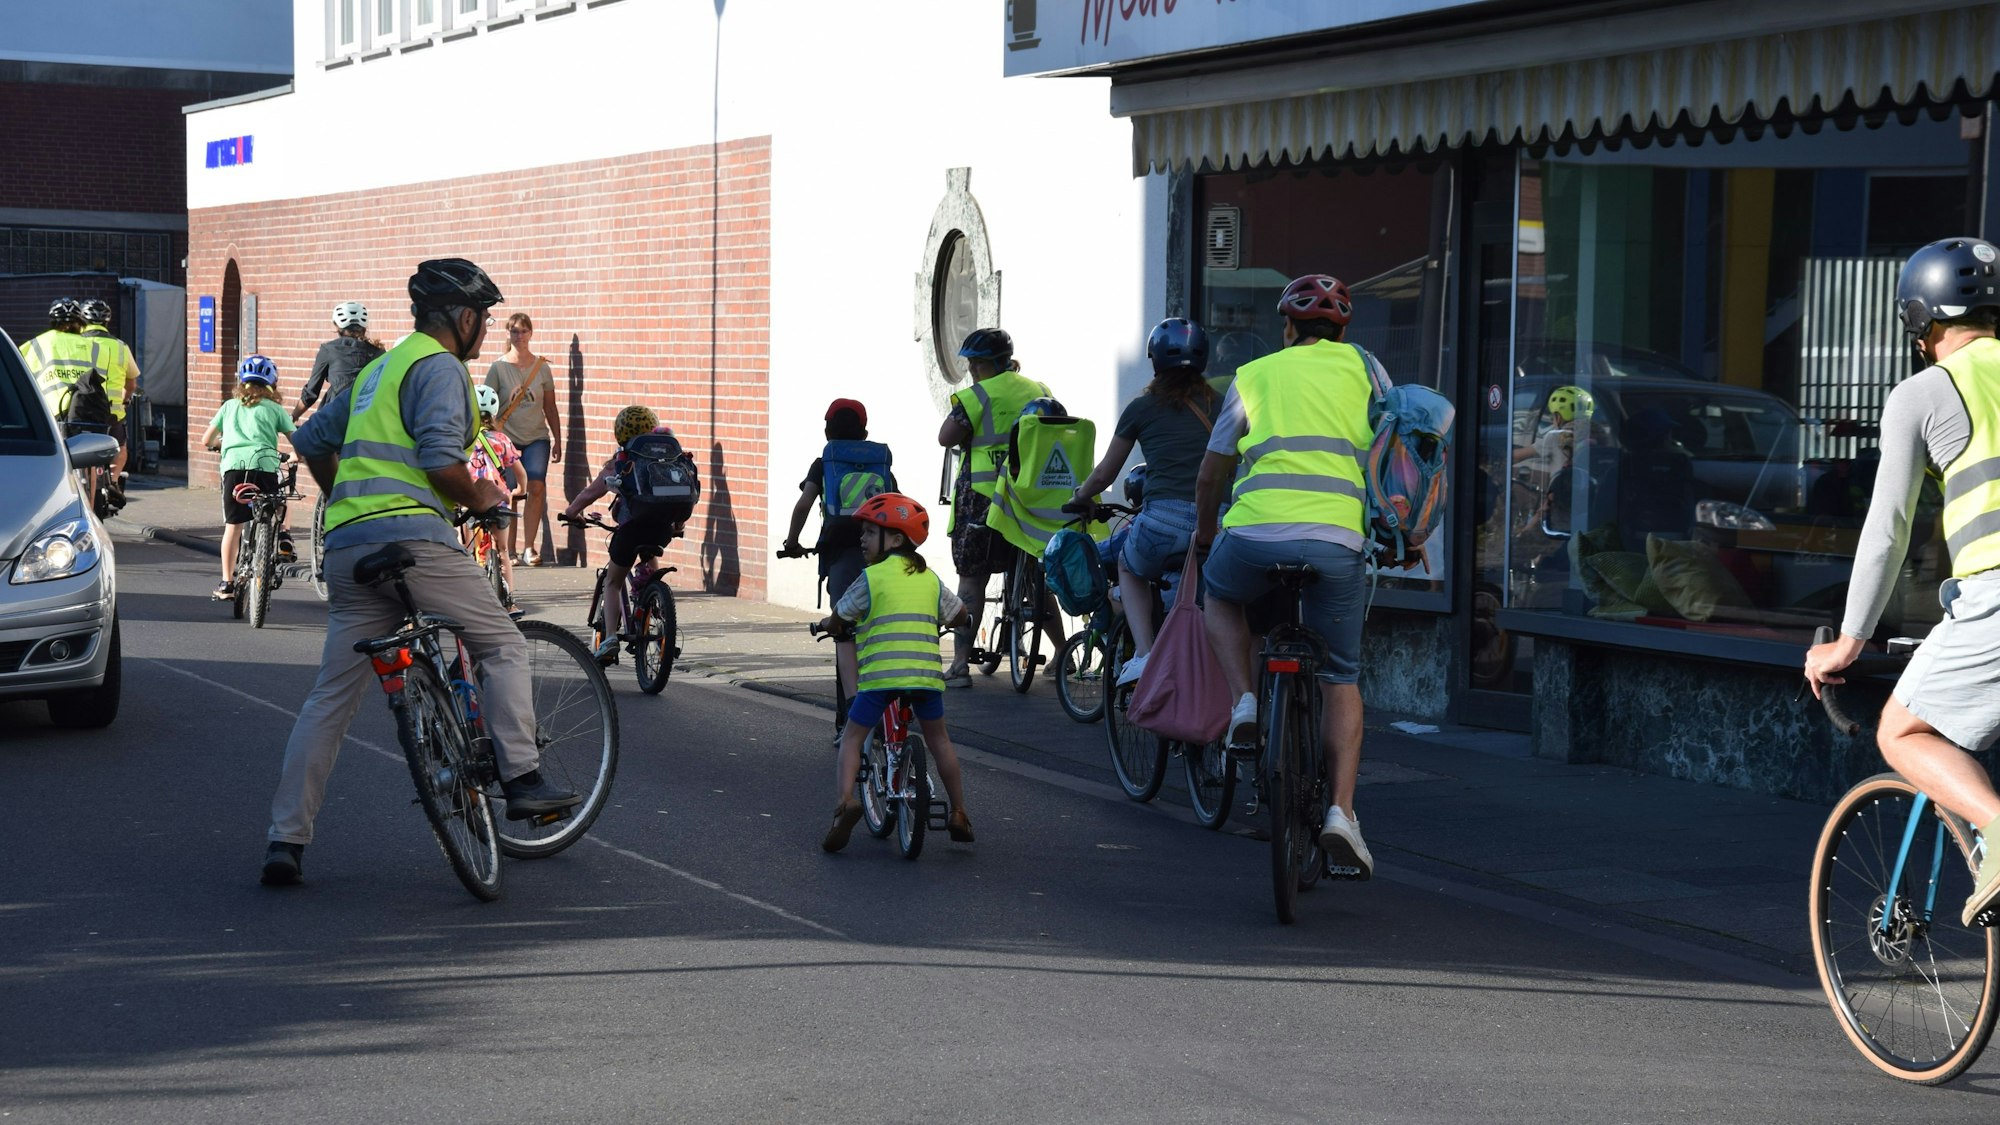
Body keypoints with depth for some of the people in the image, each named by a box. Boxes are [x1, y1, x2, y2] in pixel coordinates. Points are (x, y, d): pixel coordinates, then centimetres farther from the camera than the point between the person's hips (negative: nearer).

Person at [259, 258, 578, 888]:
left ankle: (286, 841, 2)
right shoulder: (440, 368, -2)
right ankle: (522, 780, 3)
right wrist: (480, 497, 1)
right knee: (503, 646, 8)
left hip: (348, 545, 8)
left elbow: (312, 441, 31)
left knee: (331, 698, 6)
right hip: (411, 537, -8)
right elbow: (440, 459, -16)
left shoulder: (382, 368, 26)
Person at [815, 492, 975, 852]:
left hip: (881, 674, -4)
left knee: (852, 737, 7)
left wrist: (829, 626, 34)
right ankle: (959, 814, 23)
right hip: (926, 673, 4)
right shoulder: (930, 578, 16)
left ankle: (844, 800, -16)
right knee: (938, 738, 22)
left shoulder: (871, 578, 2)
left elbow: (838, 619, 10)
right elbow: (958, 612, 29)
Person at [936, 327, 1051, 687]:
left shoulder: (977, 396, -9)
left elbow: (946, 437, -7)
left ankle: (960, 665, -5)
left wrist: (960, 408, 1)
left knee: (971, 579, -1)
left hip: (983, 497, -5)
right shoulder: (1039, 390, 9)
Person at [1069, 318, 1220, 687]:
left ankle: (1144, 653, 10)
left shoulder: (1143, 407, 10)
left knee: (1130, 570, 28)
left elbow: (1103, 475, 20)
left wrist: (1078, 498, 40)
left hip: (1164, 520, -2)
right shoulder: (1219, 406, 14)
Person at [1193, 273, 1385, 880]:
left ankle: (1244, 704, 12)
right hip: (1339, 539, 0)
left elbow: (1211, 472, 25)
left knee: (1220, 595, 34)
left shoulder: (1253, 374, 20)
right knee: (1341, 680, 15)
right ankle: (1341, 811, 1)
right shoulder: (1360, 365, 18)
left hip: (1256, 529, 0)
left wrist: (1203, 534, 42)